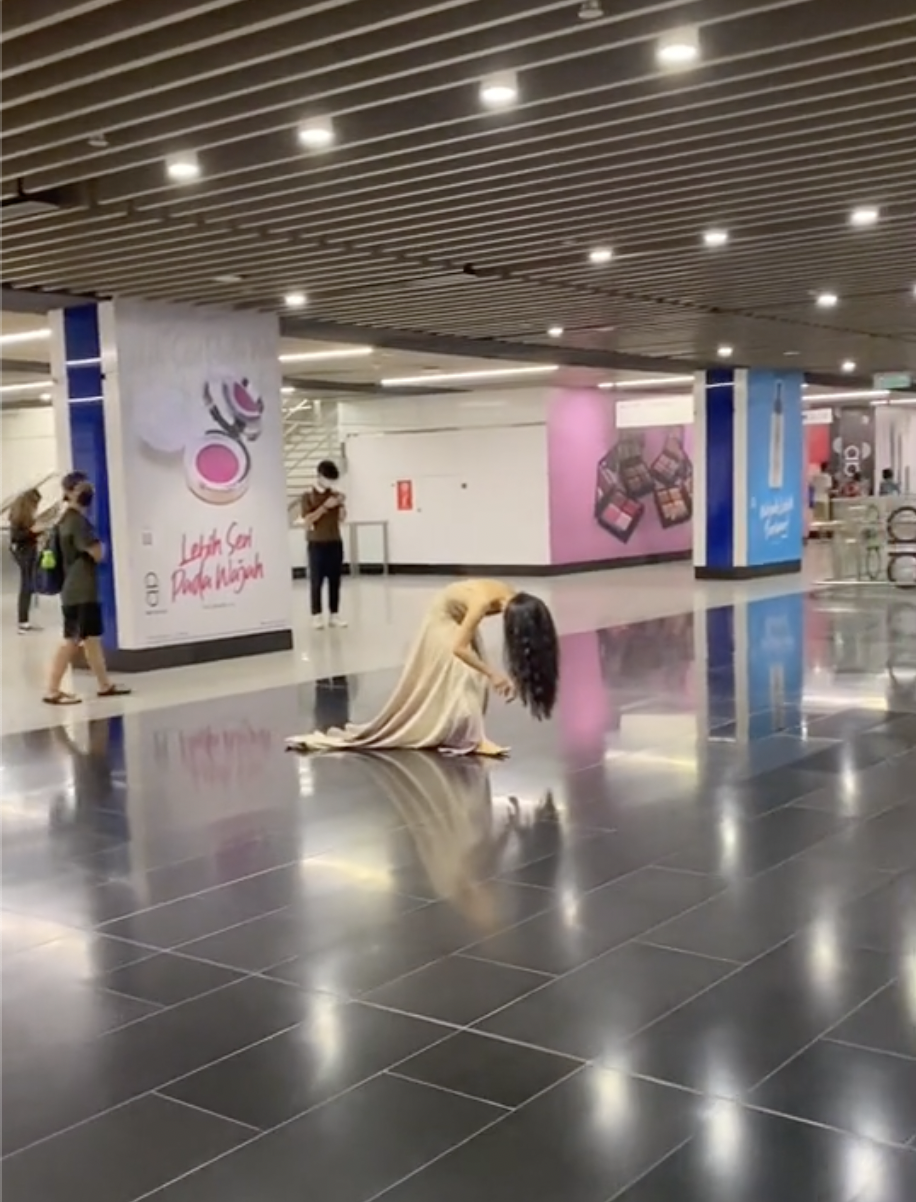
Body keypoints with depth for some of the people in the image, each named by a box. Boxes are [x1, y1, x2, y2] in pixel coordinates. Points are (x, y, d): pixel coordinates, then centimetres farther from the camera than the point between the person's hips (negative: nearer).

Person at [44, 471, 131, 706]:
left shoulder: (68, 519, 15)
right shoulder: (77, 520, -17)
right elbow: (98, 554, -18)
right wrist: (100, 543, 1)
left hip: (82, 589, 10)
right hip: (79, 591, -10)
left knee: (93, 637, 13)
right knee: (72, 640, -6)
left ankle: (105, 685, 19)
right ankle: (52, 691, -2)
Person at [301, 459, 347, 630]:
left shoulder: (335, 494, 7)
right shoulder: (308, 495, -4)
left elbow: (342, 519, 8)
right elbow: (307, 520, -12)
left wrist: (342, 505, -11)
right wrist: (325, 506, -19)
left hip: (335, 542, 4)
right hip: (317, 544, -4)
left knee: (335, 580, 5)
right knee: (316, 581, -2)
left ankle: (335, 614, 11)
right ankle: (316, 616, 2)